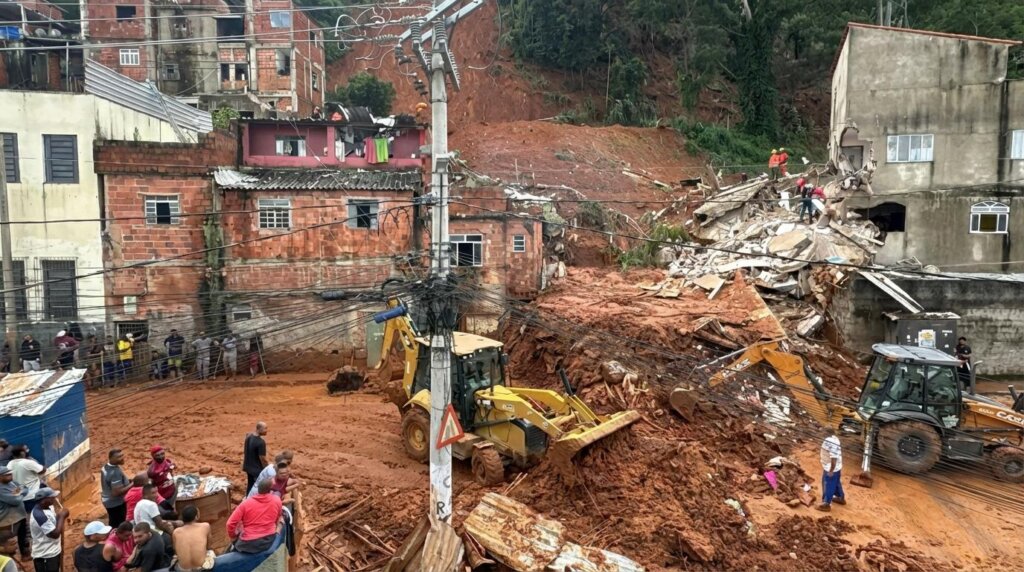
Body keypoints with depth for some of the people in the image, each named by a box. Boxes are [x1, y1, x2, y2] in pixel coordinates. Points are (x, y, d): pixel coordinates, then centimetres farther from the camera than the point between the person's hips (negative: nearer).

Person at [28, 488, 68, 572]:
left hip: (53, 552, 9)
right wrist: (62, 516, -19)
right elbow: (55, 534, -25)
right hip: (45, 556, -9)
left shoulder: (48, 508, 2)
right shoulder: (39, 515, -28)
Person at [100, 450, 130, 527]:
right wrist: (132, 485, -22)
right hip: (116, 503, -10)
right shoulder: (115, 472, -30)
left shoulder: (105, 467, 1)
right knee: (118, 526, 2)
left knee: (113, 524, 22)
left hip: (108, 500, 10)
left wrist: (127, 482, 8)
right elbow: (117, 492, -31)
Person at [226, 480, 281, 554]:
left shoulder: (246, 503, -13)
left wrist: (233, 537, 6)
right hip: (268, 540, 2)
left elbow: (230, 523, -13)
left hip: (249, 544, -2)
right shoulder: (277, 501, -6)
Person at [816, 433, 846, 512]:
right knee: (836, 484, 27)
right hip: (828, 467, 9)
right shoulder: (829, 439, -1)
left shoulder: (833, 442, -32)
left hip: (831, 469, -9)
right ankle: (841, 498, 45)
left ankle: (826, 504, 21)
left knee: (828, 486, 7)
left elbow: (834, 458, -30)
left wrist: (831, 471, -22)